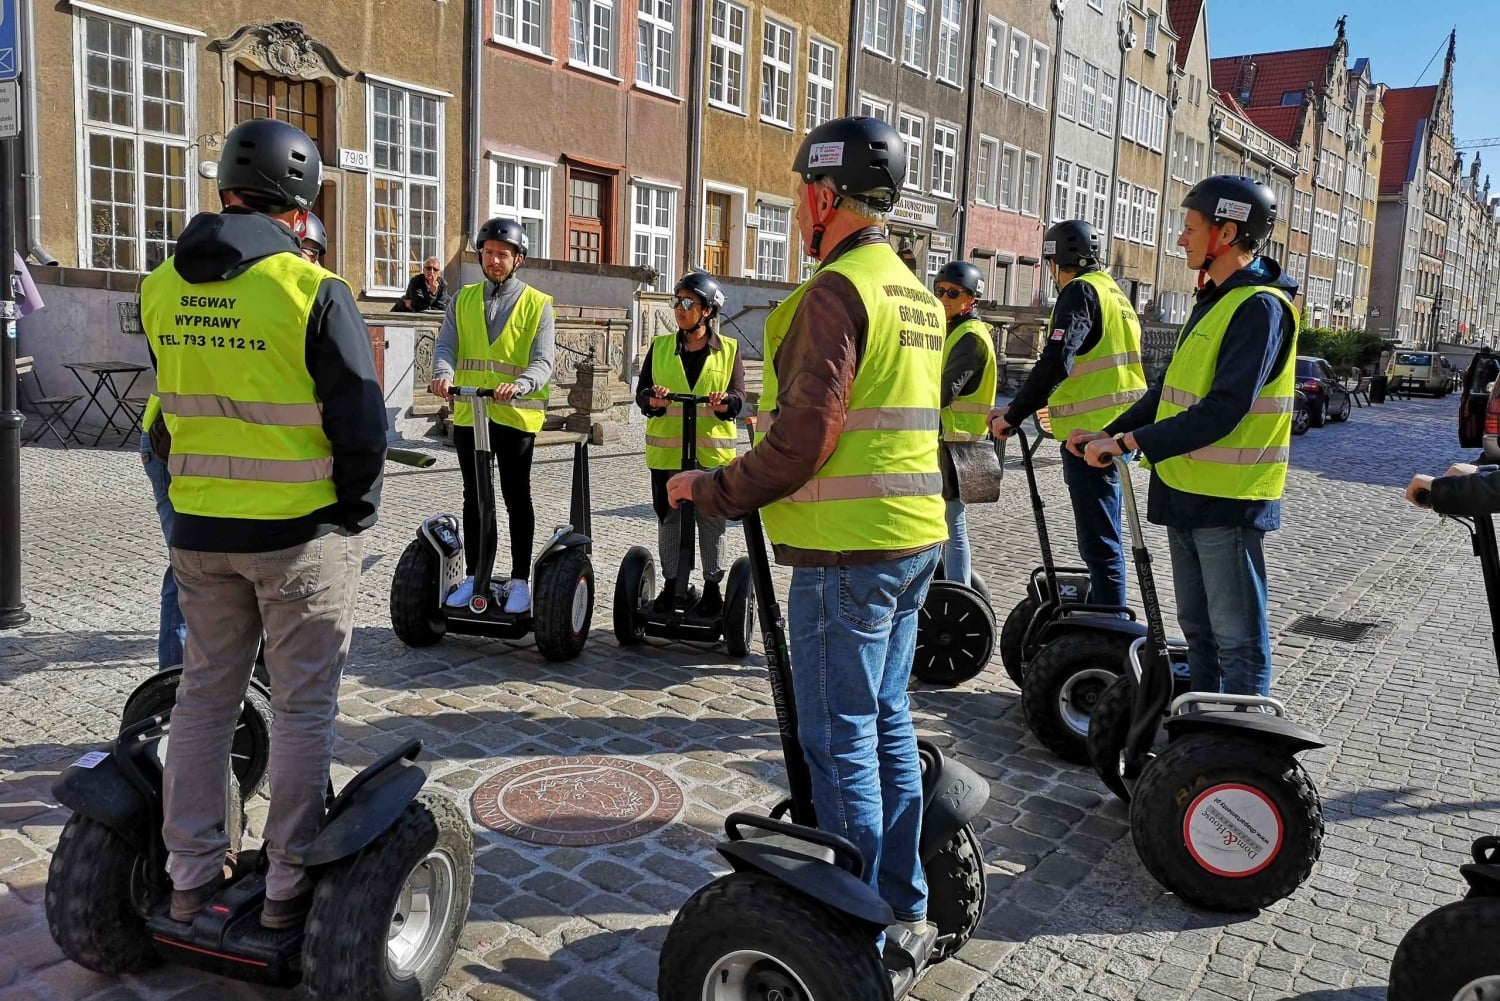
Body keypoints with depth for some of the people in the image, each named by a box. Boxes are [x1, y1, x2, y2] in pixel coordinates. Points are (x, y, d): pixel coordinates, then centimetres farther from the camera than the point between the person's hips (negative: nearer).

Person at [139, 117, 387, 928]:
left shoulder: (161, 289, 2)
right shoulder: (313, 290, -15)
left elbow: (177, 405, 12)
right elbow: (361, 426, -14)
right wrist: (356, 510, 0)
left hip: (199, 528, 5)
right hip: (301, 531, -5)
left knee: (205, 693, 17)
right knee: (304, 707, 7)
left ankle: (191, 875, 27)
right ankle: (289, 885, 16)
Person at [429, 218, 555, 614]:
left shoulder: (537, 304, -1)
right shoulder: (463, 299, 9)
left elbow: (542, 362, -10)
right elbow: (446, 347, 0)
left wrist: (519, 386, -31)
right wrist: (443, 374, -23)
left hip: (516, 414, -3)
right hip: (469, 412, 3)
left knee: (517, 498, 6)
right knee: (474, 497, 11)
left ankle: (520, 580, 15)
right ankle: (473, 576, 21)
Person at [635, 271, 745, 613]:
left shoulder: (728, 350, 4)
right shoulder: (660, 347, 9)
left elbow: (738, 396, -3)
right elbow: (641, 392, 3)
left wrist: (724, 404, -26)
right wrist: (653, 400, -20)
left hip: (712, 449, -2)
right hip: (666, 448, 2)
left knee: (711, 519, 4)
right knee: (669, 518, 8)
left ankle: (712, 585, 17)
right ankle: (671, 583, 20)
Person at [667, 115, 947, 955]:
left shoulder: (838, 289, -14)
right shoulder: (916, 293, 15)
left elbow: (804, 438, -19)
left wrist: (713, 490, -5)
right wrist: (781, 424, 25)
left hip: (849, 550, -9)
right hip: (914, 538, 9)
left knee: (840, 743, 2)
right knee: (888, 724, 17)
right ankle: (906, 908, 29)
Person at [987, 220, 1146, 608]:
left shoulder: (1080, 291, -10)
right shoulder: (1112, 291, 20)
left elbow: (1055, 363, -21)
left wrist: (1013, 416, -14)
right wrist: (1019, 409, 22)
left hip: (1092, 434, -10)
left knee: (1099, 543, -7)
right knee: (1103, 536, 19)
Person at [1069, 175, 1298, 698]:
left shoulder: (1260, 306, -16)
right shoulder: (1213, 300, 16)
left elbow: (1223, 410, -25)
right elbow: (1170, 388, 18)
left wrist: (1131, 442, -25)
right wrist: (1110, 434, 8)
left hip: (1228, 498, -10)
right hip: (1185, 492, 10)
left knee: (1237, 637, 0)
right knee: (1197, 628, 20)